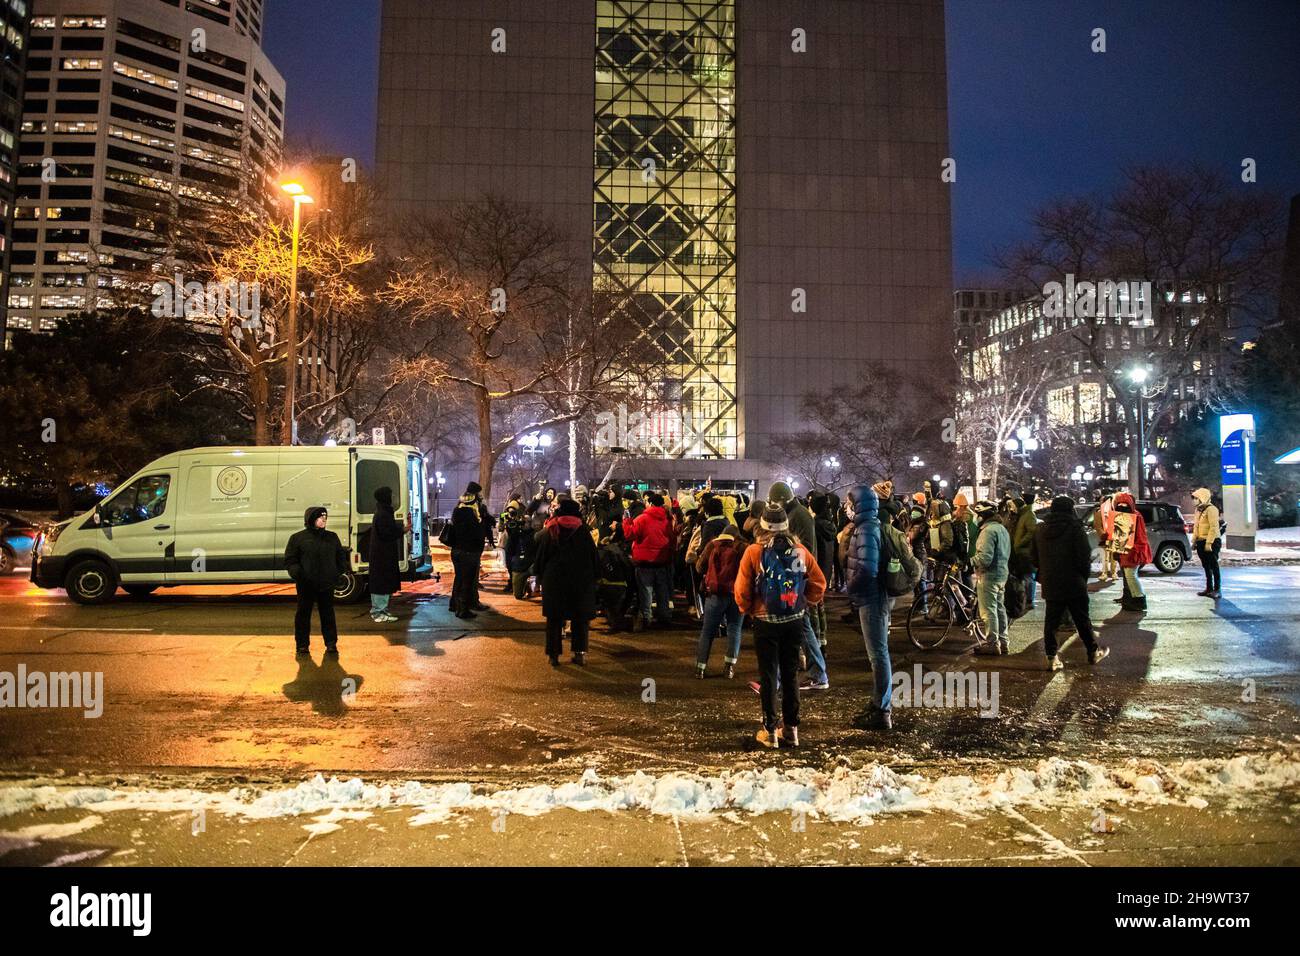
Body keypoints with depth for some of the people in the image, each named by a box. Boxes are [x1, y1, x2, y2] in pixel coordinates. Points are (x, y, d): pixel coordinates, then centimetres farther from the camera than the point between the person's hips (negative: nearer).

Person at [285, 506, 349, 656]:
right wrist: (297, 573, -15)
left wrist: (339, 572, 4)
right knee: (303, 614, 5)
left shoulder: (332, 537, 11)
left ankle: (331, 644, 16)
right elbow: (289, 561, -1)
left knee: (328, 614, 8)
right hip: (306, 586, -2)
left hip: (327, 584, 2)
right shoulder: (298, 538, 0)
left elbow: (341, 556, 18)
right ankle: (302, 645, 16)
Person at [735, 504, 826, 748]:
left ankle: (770, 730, 10)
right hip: (794, 620, 2)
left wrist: (747, 609, 9)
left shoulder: (754, 552, -11)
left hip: (765, 621, -2)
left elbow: (742, 590, -10)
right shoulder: (800, 551, -4)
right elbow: (819, 584, 1)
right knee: (791, 673, 14)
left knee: (768, 675, 7)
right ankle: (791, 729, 20)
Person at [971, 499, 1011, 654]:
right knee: (1000, 608, 16)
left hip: (989, 576, -10)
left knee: (988, 611, -2)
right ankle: (1003, 642, 24)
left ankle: (992, 643, 3)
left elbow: (985, 558, -26)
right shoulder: (1002, 528, 12)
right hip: (1002, 574, 10)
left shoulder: (988, 531, -19)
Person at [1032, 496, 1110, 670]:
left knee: (1051, 620, 7)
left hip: (1050, 584, 4)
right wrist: (1084, 576, 2)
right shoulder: (1075, 528, -13)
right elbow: (1085, 557, -13)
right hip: (1074, 584, -4)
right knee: (1082, 619, 11)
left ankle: (1052, 658, 5)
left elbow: (1035, 558, 9)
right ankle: (1094, 651, 26)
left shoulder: (1040, 529, 3)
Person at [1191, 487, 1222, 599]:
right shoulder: (1198, 510, 16)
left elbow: (1213, 527, -19)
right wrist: (1194, 540, 16)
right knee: (1206, 566, 13)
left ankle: (1216, 590, -3)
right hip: (1201, 542, 9)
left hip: (1211, 542, -9)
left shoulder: (1211, 509, -13)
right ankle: (1209, 588, 20)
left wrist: (1209, 543, -22)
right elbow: (1196, 526, 22)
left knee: (1213, 566, -6)